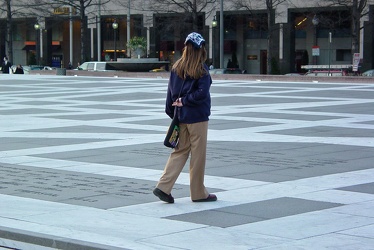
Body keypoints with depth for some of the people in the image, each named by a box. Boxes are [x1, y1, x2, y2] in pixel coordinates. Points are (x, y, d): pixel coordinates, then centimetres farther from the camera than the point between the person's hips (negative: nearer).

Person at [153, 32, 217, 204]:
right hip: (197, 117, -6)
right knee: (198, 154, 4)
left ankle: (163, 187, 2)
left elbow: (171, 91, 6)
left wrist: (171, 111, 11)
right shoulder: (201, 70, -11)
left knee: (180, 151, 12)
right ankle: (198, 193, 12)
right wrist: (185, 101, -9)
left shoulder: (177, 67, 5)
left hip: (181, 116, 6)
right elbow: (202, 93, -20)